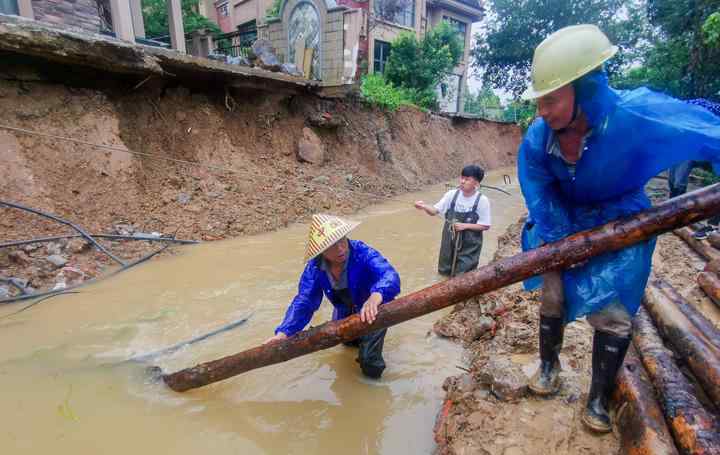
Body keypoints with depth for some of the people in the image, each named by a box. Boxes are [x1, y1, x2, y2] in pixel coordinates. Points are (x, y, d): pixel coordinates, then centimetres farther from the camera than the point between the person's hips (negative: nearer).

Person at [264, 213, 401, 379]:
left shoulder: (362, 253, -36)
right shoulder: (315, 267, -22)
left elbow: (389, 276, -50)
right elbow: (304, 302, -23)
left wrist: (375, 297, -73)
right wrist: (284, 333, -39)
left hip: (374, 309, -4)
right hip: (344, 313, 5)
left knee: (370, 366, -9)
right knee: (348, 341, 29)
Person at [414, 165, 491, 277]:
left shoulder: (482, 200, -14)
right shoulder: (452, 194, -7)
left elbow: (485, 225, -9)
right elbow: (435, 211, -8)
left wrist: (465, 226, -20)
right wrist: (424, 207, -29)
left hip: (469, 245, -3)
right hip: (450, 240, 3)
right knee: (446, 272, 17)